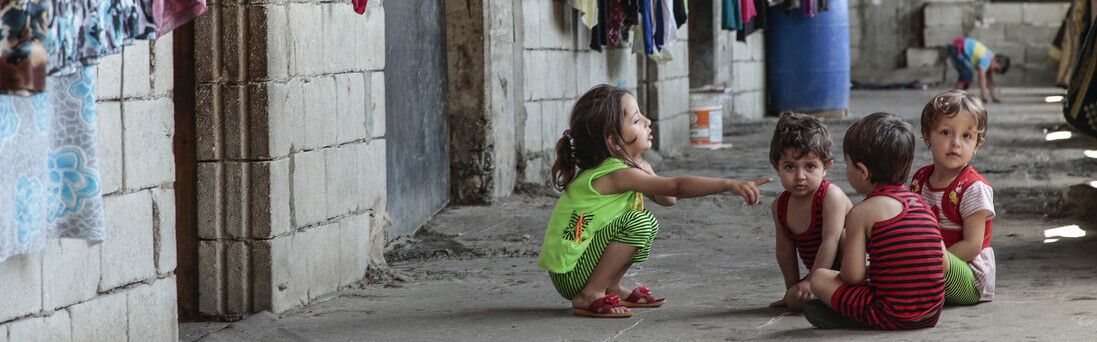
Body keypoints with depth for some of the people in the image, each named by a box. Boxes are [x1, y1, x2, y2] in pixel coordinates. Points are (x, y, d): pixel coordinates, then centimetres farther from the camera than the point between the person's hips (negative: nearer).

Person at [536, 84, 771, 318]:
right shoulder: (616, 175, -23)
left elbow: (666, 199, 11)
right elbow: (678, 187, -33)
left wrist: (647, 173, -7)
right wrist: (730, 184, -39)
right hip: (569, 275, -10)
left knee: (649, 225, 16)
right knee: (638, 222, -25)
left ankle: (611, 288, 14)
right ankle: (589, 297, -17)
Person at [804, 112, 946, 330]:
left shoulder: (862, 212, -7)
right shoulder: (920, 204, 12)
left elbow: (852, 275, -11)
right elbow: (943, 264, 15)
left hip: (891, 317, -7)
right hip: (932, 315, 7)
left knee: (819, 277, 6)